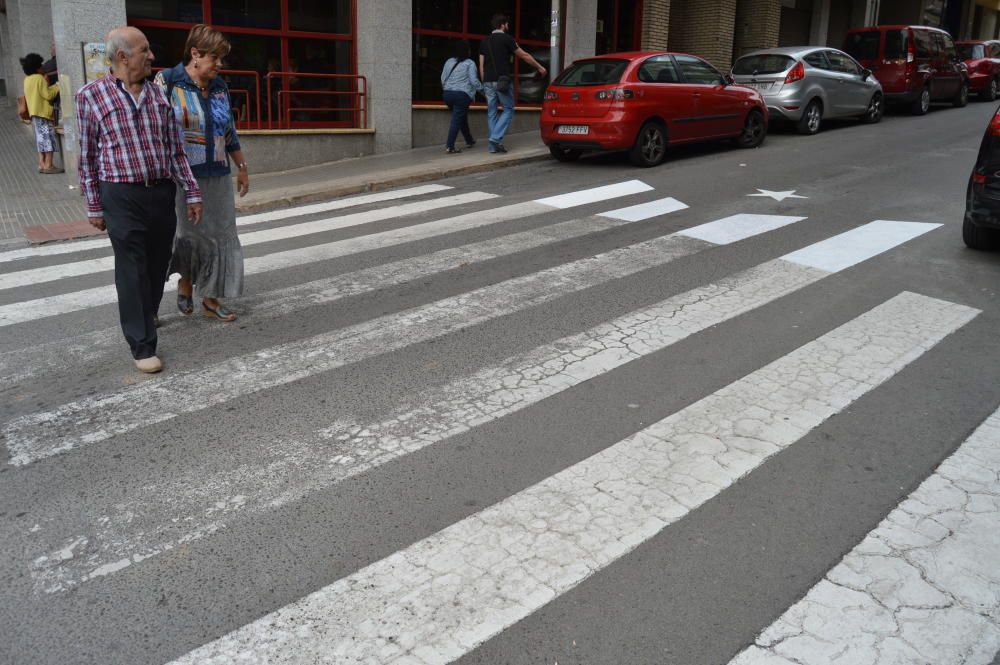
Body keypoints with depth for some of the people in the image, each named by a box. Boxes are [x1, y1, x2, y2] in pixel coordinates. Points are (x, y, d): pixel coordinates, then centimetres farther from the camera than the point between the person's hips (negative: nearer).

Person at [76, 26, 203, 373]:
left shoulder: (158, 94, 7)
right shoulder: (91, 96, -4)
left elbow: (175, 149, 10)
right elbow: (88, 157, 0)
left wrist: (192, 193, 6)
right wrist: (94, 207, -1)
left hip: (162, 192, 4)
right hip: (122, 196, -4)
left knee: (158, 264, 14)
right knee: (132, 271, -3)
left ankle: (146, 315, 38)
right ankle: (142, 345, 2)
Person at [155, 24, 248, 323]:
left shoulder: (219, 87, 9)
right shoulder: (168, 82, -8)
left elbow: (230, 132, 17)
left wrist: (242, 167, 20)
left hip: (217, 177, 6)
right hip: (182, 177, -5)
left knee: (218, 235, 7)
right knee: (188, 233, -1)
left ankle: (210, 299, 18)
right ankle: (185, 280, 28)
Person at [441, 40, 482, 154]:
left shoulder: (449, 62, 10)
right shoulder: (469, 63, -5)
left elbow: (443, 78, 13)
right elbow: (473, 80, -9)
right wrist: (481, 88, 8)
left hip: (448, 94, 6)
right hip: (462, 94, -6)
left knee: (462, 118, 21)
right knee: (457, 120, -5)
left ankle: (469, 141, 35)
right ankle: (450, 146, -12)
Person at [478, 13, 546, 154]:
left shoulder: (485, 41, 14)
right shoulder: (506, 39, -2)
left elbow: (481, 65, 12)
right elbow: (524, 55, 2)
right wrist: (540, 68, 11)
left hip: (488, 82, 6)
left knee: (491, 112, 8)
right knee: (508, 109, 5)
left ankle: (493, 145, 7)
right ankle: (496, 137, -10)